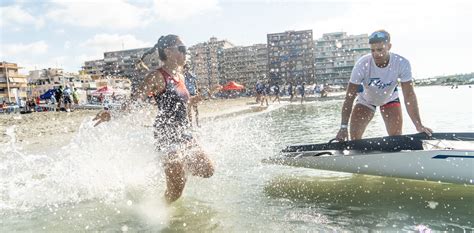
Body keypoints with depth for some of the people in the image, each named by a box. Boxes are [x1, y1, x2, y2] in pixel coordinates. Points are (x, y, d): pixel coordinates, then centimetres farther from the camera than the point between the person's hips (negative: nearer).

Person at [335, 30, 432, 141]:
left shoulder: (402, 63, -30)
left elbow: (409, 96, -29)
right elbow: (349, 97, -32)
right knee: (354, 137, -12)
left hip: (390, 98, 1)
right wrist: (343, 127, -38)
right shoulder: (362, 64, -33)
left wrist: (418, 125, -39)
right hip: (365, 100, -1)